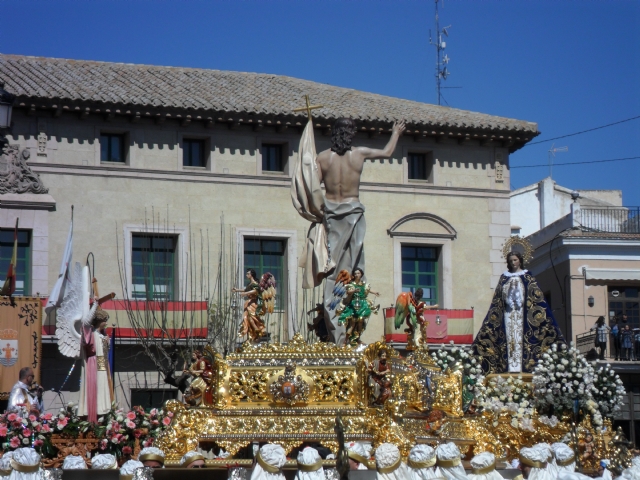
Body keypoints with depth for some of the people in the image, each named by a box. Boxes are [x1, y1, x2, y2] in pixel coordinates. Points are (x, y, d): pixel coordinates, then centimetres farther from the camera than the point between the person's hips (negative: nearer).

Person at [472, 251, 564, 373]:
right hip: (508, 312, 2)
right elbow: (498, 297, 14)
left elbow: (536, 295, 3)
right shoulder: (504, 277, 14)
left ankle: (520, 367, -13)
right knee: (509, 337, -5)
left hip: (522, 312, -2)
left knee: (520, 336, -9)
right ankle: (510, 368, -9)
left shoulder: (527, 276, 8)